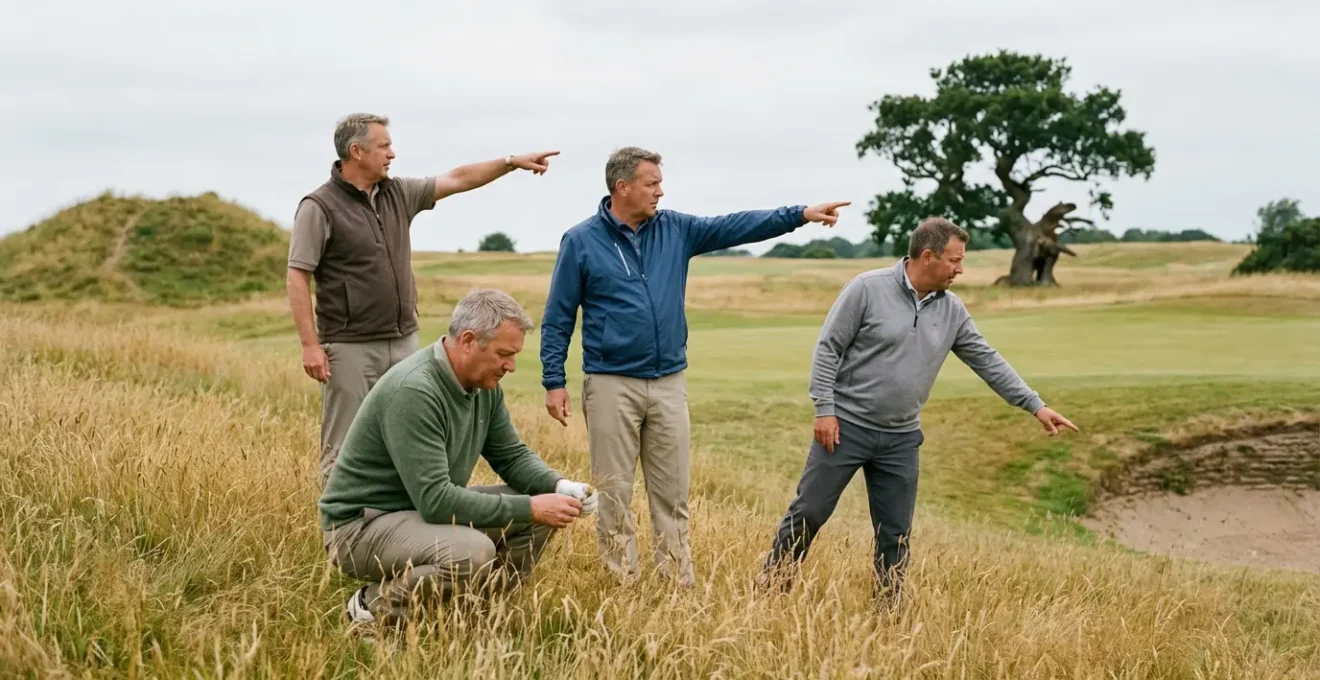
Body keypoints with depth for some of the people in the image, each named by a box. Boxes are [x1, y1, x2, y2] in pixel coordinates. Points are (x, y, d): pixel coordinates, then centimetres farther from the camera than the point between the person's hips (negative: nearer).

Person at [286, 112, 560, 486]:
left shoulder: (398, 193, 9)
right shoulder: (319, 207, -9)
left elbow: (457, 179, 16)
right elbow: (297, 278, -11)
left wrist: (512, 161, 11)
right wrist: (310, 345, -17)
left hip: (404, 343, 6)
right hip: (351, 347, -6)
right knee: (344, 450, -1)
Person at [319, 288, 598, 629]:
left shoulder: (484, 384, -2)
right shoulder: (413, 391, -29)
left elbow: (512, 455, 9)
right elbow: (435, 499, -32)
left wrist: (560, 485, -11)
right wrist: (528, 508, -29)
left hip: (427, 506, 9)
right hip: (361, 524, -9)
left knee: (540, 512, -2)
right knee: (473, 552, -33)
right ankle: (375, 605, -9)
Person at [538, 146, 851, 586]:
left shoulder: (675, 230, 7)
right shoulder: (581, 242, -3)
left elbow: (735, 227, 2)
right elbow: (557, 319, -1)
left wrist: (800, 215, -7)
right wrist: (554, 382, -6)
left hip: (669, 383, 4)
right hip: (611, 385, -4)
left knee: (673, 494, 7)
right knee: (614, 494, 2)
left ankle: (680, 583, 14)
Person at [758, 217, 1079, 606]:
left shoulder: (952, 310, 4)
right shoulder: (868, 288, -12)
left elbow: (988, 361, 9)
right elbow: (828, 348, -9)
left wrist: (1035, 405, 6)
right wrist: (824, 409, -14)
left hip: (901, 439, 4)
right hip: (845, 426, -4)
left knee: (895, 532, 8)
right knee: (809, 512, 1)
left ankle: (889, 606, 21)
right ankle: (771, 585, 19)